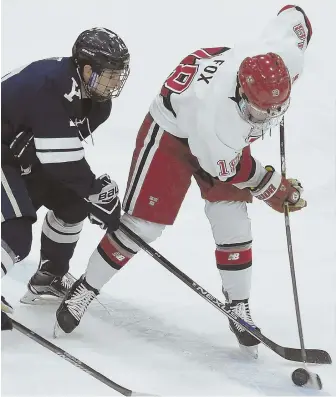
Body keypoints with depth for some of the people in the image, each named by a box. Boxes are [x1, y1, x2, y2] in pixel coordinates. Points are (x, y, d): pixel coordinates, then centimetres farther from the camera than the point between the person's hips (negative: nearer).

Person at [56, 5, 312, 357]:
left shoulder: (287, 55, -32)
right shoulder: (216, 107, -45)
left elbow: (293, 13, -8)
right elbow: (227, 170, -26)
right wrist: (274, 188, -14)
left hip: (227, 138, 6)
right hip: (173, 130, -5)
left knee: (233, 222, -1)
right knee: (143, 224, -3)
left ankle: (239, 307, 15)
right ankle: (85, 289, 15)